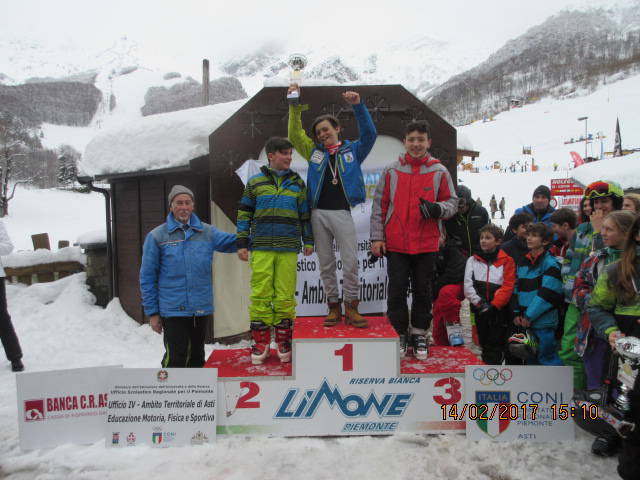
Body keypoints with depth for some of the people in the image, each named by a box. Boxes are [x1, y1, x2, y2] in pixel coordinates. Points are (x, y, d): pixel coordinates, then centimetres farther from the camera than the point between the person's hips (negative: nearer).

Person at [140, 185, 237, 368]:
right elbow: (147, 278, -1)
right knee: (177, 358, -4)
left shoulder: (207, 232, 5)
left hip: (201, 309, 4)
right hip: (173, 310, -3)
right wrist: (152, 312, -2)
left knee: (197, 357, 16)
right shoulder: (157, 236, -3)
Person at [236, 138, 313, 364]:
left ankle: (283, 340, 14)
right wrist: (242, 243, 4)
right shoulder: (255, 182, 8)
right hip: (261, 248, -1)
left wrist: (308, 241, 12)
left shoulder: (297, 183, 13)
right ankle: (261, 341, 10)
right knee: (260, 294, -1)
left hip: (288, 248, 1)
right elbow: (244, 213, 10)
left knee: (286, 295, 1)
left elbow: (305, 214, 17)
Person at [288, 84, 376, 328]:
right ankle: (334, 306, 16)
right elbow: (295, 134, 10)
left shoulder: (352, 150, 10)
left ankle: (351, 307, 7)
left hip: (342, 212, -2)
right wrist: (295, 107, -1)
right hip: (318, 213, 3)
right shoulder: (314, 151, 16)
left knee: (350, 261, -5)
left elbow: (369, 134, -2)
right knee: (326, 263, 6)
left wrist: (357, 105, -11)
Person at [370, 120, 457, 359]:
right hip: (395, 243, 0)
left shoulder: (440, 172, 4)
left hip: (426, 244, 1)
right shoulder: (391, 171, 4)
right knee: (397, 291, 4)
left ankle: (419, 334, 24)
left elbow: (452, 202, 8)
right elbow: (379, 205, 5)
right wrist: (377, 237, 1)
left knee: (423, 291, 9)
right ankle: (399, 334, 18)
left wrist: (437, 208, -15)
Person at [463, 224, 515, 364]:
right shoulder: (473, 260, 8)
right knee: (484, 344, 12)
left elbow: (507, 287, -8)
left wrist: (493, 305, -15)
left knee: (496, 348, -3)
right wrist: (479, 302, -12)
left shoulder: (506, 261, -1)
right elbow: (467, 285, 0)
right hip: (480, 311, 3)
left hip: (499, 310, -3)